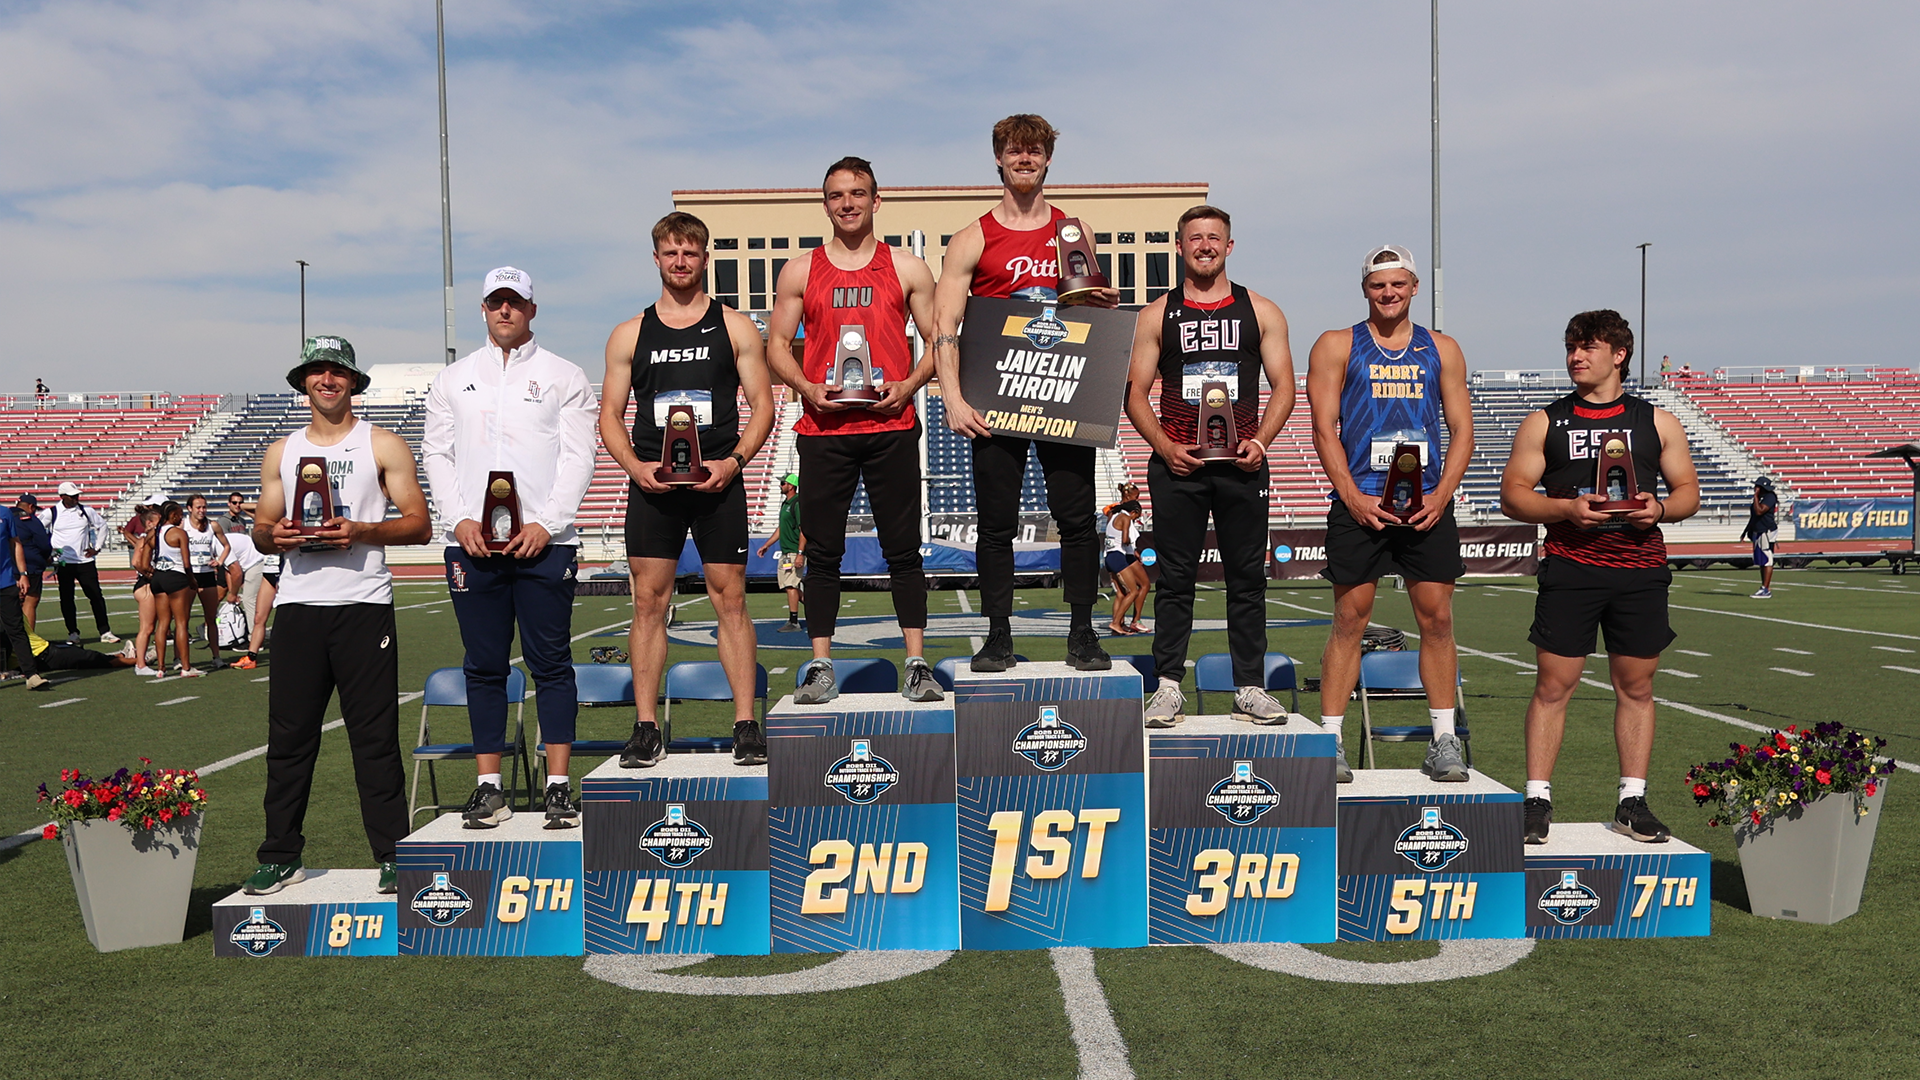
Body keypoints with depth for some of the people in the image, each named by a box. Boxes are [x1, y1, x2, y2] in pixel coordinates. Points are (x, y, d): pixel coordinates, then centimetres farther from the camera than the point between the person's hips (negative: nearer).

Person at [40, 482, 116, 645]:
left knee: (96, 596, -2)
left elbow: (102, 525, 17)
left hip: (85, 561, 1)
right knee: (66, 599, 3)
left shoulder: (86, 510, 4)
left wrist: (96, 547, 10)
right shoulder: (51, 513, -1)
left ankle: (105, 632, 1)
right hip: (63, 563, -1)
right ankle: (73, 633, 12)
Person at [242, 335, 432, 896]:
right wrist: (273, 535, -4)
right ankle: (281, 855, 15)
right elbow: (261, 529, 19)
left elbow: (419, 525, 1)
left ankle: (393, 856, 3)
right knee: (288, 737, 4)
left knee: (375, 738, -3)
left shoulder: (383, 445, 7)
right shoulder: (281, 452, 18)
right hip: (297, 605, 3)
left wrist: (360, 531, -14)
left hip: (362, 604, -3)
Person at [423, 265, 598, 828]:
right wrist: (460, 519, -4)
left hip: (544, 541, -2)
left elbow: (578, 458, 0)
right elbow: (436, 453, 11)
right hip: (471, 541, 3)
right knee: (484, 666, 5)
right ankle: (488, 787, 11)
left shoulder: (564, 376, 7)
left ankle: (559, 787, 2)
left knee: (551, 662, -2)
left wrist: (544, 524, -11)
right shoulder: (453, 378, 16)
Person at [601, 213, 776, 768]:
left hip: (718, 480, -1)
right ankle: (646, 729, 7)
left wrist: (733, 461, -11)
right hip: (652, 483, 1)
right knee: (649, 601, 0)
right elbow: (610, 415, 11)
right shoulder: (629, 334, 12)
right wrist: (634, 466, -7)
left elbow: (762, 404, 5)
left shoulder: (735, 327, 8)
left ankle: (745, 725, 4)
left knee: (730, 599, -1)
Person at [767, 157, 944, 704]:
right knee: (823, 552, 3)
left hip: (891, 427, -1)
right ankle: (821, 668, 10)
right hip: (823, 430, 1)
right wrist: (809, 388, -8)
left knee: (903, 550, 0)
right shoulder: (800, 271, 11)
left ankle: (917, 665, 6)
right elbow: (777, 345, 11)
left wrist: (908, 385, -9)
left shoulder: (908, 270, 10)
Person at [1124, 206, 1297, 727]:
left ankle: (1250, 688, 10)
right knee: (1175, 578, 1)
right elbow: (1136, 393, 6)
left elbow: (1283, 386, 7)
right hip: (1176, 463, -1)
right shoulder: (1157, 315, 8)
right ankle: (1168, 685, 7)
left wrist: (1259, 441, -9)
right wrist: (1165, 446, -9)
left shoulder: (1261, 311, 10)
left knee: (1247, 577, 3)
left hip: (1242, 464, 1)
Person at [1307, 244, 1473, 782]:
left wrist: (1441, 495, -4)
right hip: (1359, 504, -2)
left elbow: (1462, 430, 11)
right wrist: (1353, 496, -11)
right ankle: (1330, 741, 4)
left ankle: (1443, 742, 11)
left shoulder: (1442, 349, 14)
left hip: (1427, 504, 3)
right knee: (1349, 620, -2)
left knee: (1437, 618, 2)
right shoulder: (1337, 347, 7)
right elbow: (1324, 429, 0)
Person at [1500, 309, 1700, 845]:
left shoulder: (1657, 422, 11)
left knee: (1636, 686, 5)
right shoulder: (1543, 423, 7)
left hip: (1641, 568, 2)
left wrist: (1659, 508, -9)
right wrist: (1567, 508, -13)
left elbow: (1688, 490, 13)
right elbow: (1512, 494, 3)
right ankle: (1538, 800, 3)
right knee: (1553, 685, -4)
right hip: (1570, 568, -1)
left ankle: (1632, 802, 14)